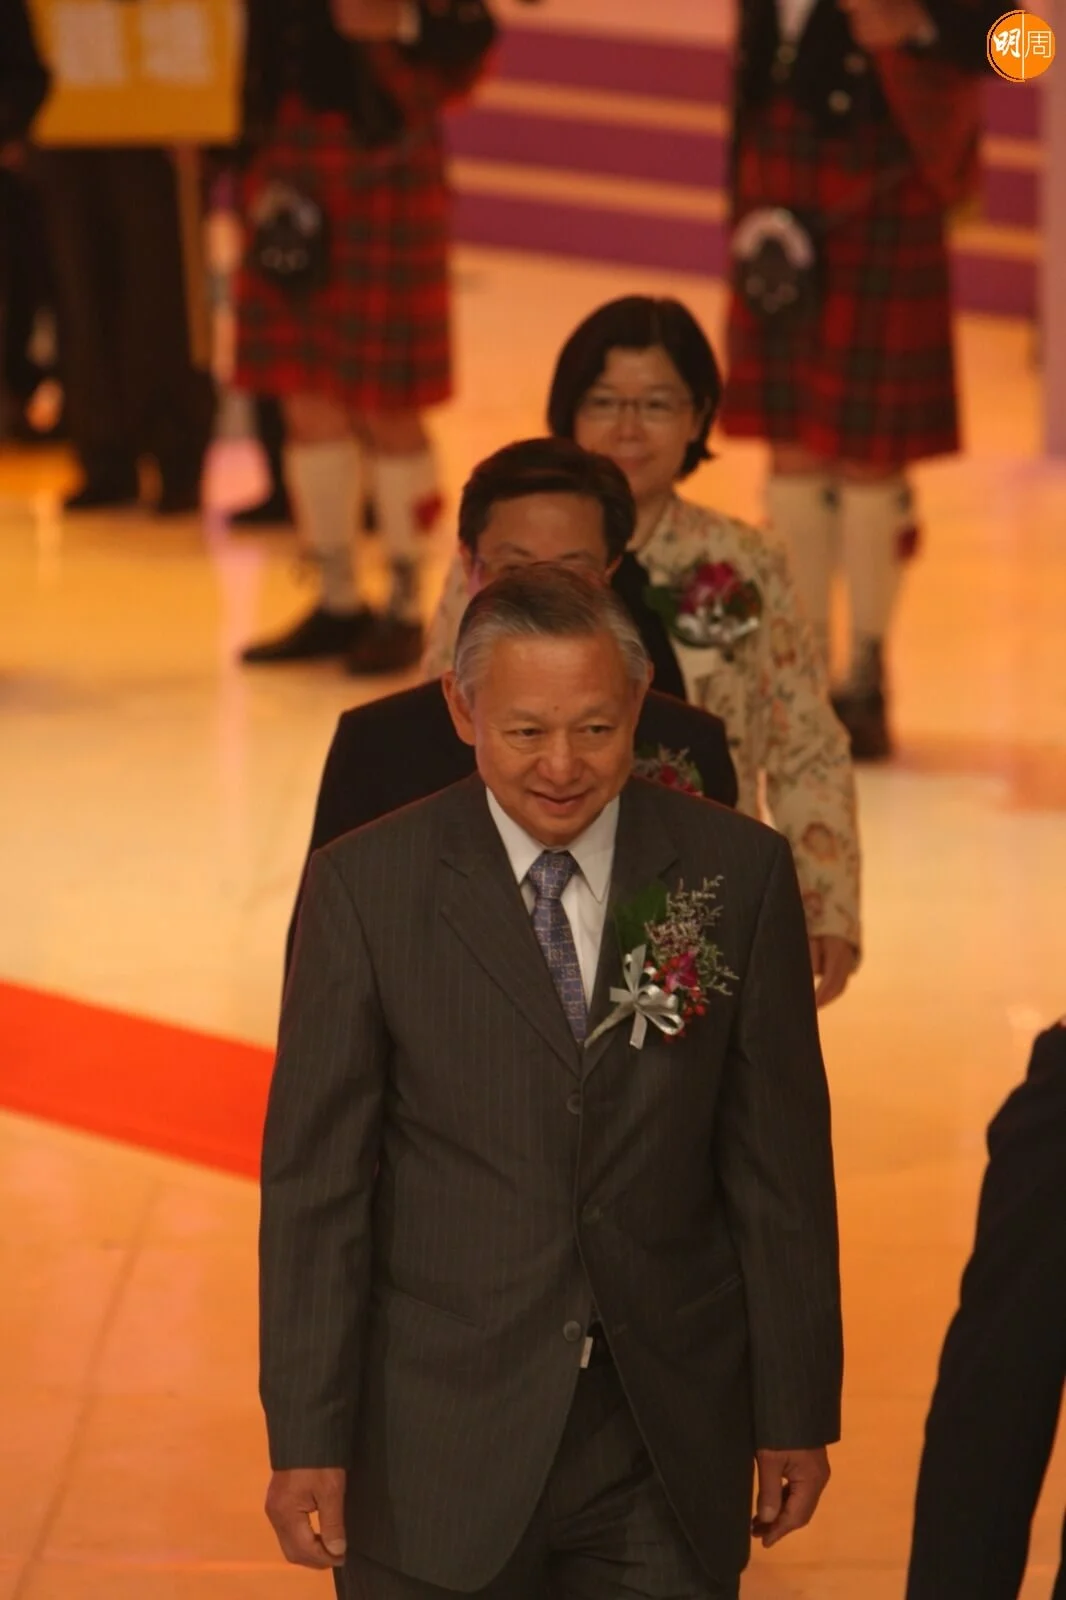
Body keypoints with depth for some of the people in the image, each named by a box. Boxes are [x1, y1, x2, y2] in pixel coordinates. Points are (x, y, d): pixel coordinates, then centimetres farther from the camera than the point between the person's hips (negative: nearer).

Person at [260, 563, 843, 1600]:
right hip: (442, 1452, -1)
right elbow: (314, 1177, -4)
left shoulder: (737, 873, 0)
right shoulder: (366, 886, -5)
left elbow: (780, 1161, 3)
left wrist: (797, 1413, 4)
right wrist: (307, 1439, -7)